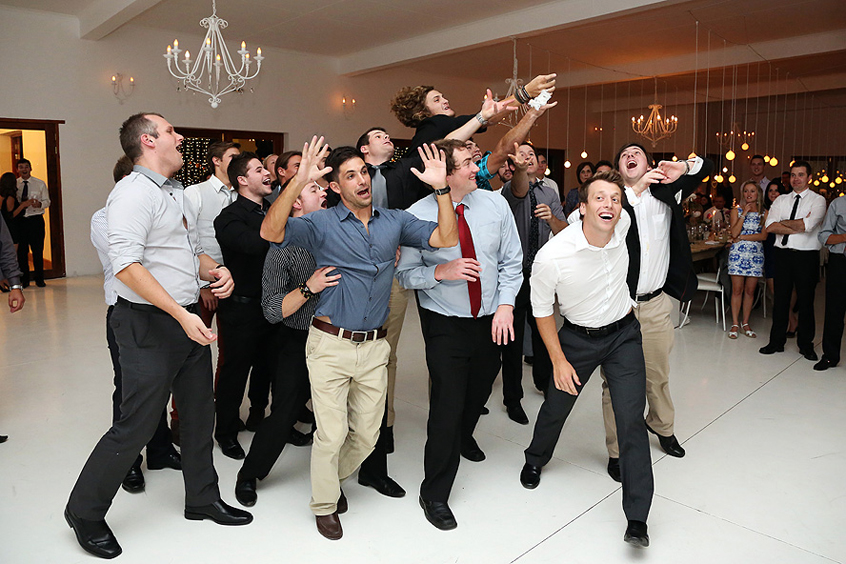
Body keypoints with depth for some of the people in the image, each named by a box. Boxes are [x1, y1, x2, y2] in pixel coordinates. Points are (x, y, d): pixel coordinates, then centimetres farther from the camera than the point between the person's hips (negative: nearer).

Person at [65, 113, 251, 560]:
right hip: (150, 326, -9)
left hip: (189, 322, 9)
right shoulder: (133, 193, -14)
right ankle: (85, 513, 23)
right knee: (136, 426, 0)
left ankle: (202, 499, 34)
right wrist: (181, 315, -27)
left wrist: (215, 270, 3)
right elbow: (126, 265, -25)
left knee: (199, 415, 16)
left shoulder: (176, 192, 16)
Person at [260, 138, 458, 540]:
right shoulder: (322, 224, -5)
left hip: (374, 347, 4)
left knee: (367, 435, 14)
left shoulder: (394, 221, 6)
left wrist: (441, 188, -15)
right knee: (332, 434, 2)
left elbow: (446, 239, -3)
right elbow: (271, 232, -20)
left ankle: (334, 480, 44)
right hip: (330, 345, -4)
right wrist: (299, 182, -31)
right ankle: (324, 505, 29)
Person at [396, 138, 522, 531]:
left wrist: (505, 305, -12)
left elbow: (511, 262, 0)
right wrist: (441, 271, -26)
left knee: (479, 390, 23)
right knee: (448, 403, -8)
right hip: (444, 325, -4)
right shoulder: (418, 216, -15)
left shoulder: (495, 204, -5)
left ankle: (463, 437, 59)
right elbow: (405, 274, -9)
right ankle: (434, 494, 13)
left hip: (491, 321, 5)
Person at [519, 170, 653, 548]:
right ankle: (535, 459, 49)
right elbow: (542, 311, -11)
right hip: (577, 337, -1)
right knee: (556, 406, 15)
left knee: (631, 420, -6)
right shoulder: (552, 255, -26)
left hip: (623, 334, 2)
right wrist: (559, 361, -9)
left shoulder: (623, 224, -16)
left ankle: (637, 518, 7)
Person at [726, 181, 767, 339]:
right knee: (737, 289, -2)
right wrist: (744, 213, -10)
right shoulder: (736, 211, 5)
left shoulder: (764, 213, 7)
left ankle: (746, 323, 15)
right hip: (738, 253, -1)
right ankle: (735, 324, 5)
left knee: (750, 290, 4)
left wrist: (742, 237, -9)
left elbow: (763, 236, -4)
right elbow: (734, 233, -8)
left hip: (756, 254, 1)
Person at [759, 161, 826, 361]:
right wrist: (797, 227, -11)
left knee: (805, 301, 4)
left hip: (807, 256, -3)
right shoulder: (781, 200, 11)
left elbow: (807, 226, -17)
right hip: (783, 254, 3)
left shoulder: (818, 200, 0)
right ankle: (776, 342, 16)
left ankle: (806, 345, 17)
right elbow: (770, 226, -4)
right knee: (780, 299, 7)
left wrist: (784, 222, -4)